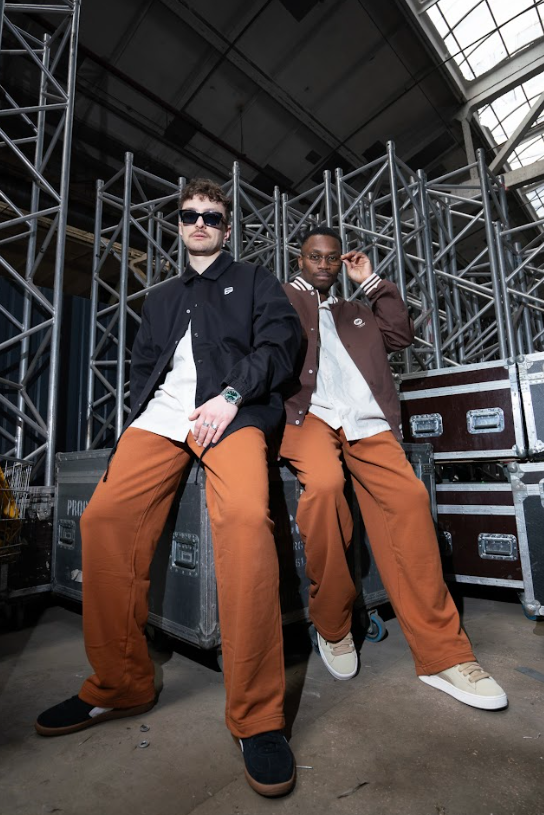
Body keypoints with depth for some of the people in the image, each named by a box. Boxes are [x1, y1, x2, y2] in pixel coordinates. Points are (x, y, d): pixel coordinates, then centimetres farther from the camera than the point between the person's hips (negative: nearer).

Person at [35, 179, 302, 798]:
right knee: (105, 515, -17)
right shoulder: (160, 298, 35)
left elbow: (280, 342, 6)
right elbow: (142, 366, 27)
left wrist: (231, 395, -10)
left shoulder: (254, 281, 23)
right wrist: (141, 415, 6)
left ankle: (256, 714, -18)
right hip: (161, 413, 5)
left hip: (231, 410, -4)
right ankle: (120, 685, 1)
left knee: (245, 515, -31)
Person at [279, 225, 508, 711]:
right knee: (324, 484, -35)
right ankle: (332, 627, -12)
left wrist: (371, 282, 24)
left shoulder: (356, 312, 36)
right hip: (309, 414, -3)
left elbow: (401, 334, 22)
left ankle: (442, 652, -14)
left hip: (366, 421, 4)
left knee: (409, 495, -25)